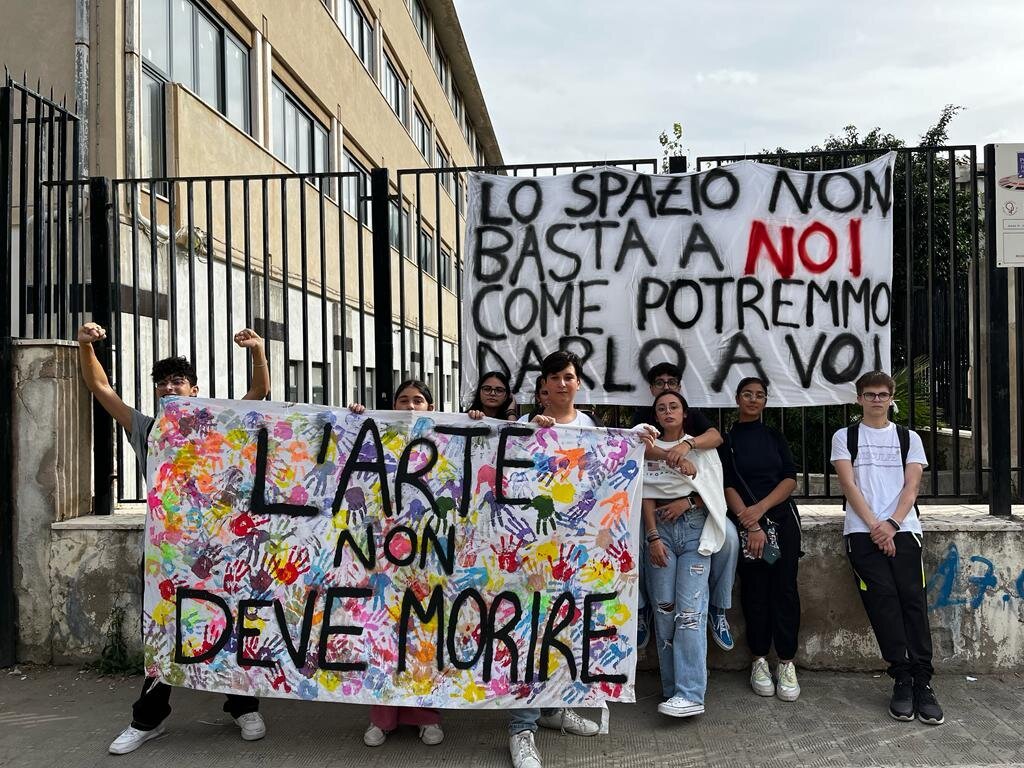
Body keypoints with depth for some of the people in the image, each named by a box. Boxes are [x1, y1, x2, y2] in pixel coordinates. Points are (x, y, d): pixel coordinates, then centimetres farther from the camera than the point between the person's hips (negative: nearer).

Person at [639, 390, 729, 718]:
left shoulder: (700, 446, 13)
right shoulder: (648, 448, 13)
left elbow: (712, 490, 6)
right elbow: (648, 496, 4)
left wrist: (687, 502, -10)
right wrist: (653, 536, -5)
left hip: (694, 528, -2)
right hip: (660, 529, 2)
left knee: (689, 609, -13)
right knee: (664, 609, -3)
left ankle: (690, 695, -16)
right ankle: (673, 689, 5)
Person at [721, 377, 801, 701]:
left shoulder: (775, 437, 14)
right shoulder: (727, 439, 6)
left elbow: (791, 480, 5)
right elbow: (727, 486, -3)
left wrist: (761, 507, -11)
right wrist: (751, 524, -14)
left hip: (782, 519, 2)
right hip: (745, 522, -2)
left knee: (785, 588, -3)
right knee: (755, 590, -1)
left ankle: (787, 663, 3)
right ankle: (759, 660, 10)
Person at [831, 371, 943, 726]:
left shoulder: (909, 438, 16)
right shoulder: (845, 437, 11)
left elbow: (911, 486, 5)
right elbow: (849, 485, 1)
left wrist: (891, 524, -11)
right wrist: (875, 527, -10)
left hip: (902, 530, 1)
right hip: (862, 532, -1)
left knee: (912, 599, -9)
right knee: (883, 600, -11)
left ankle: (922, 680, -6)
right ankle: (902, 679, -6)